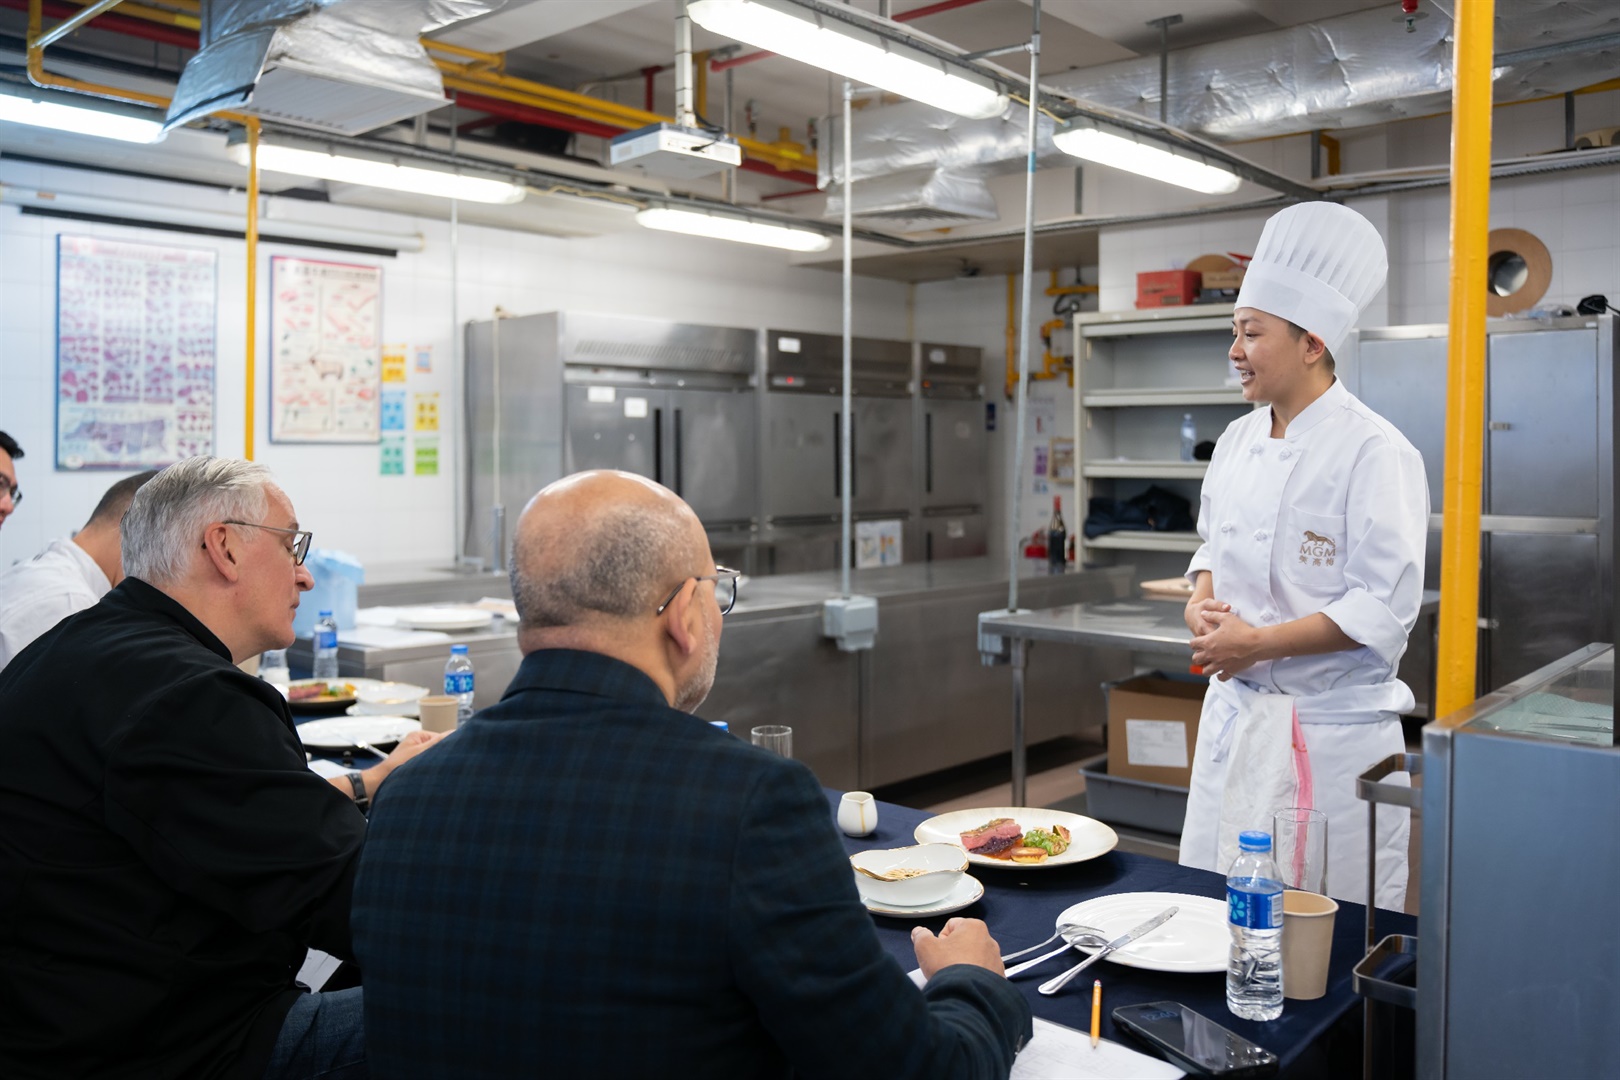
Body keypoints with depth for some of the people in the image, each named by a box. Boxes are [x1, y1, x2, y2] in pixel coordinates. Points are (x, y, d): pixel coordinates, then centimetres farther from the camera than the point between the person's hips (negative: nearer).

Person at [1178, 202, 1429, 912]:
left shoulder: (1373, 452, -15)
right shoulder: (1239, 440, 8)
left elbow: (1383, 609, -18)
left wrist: (1258, 643, -18)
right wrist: (1201, 605, -2)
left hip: (1330, 730, -7)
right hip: (1235, 713, 7)